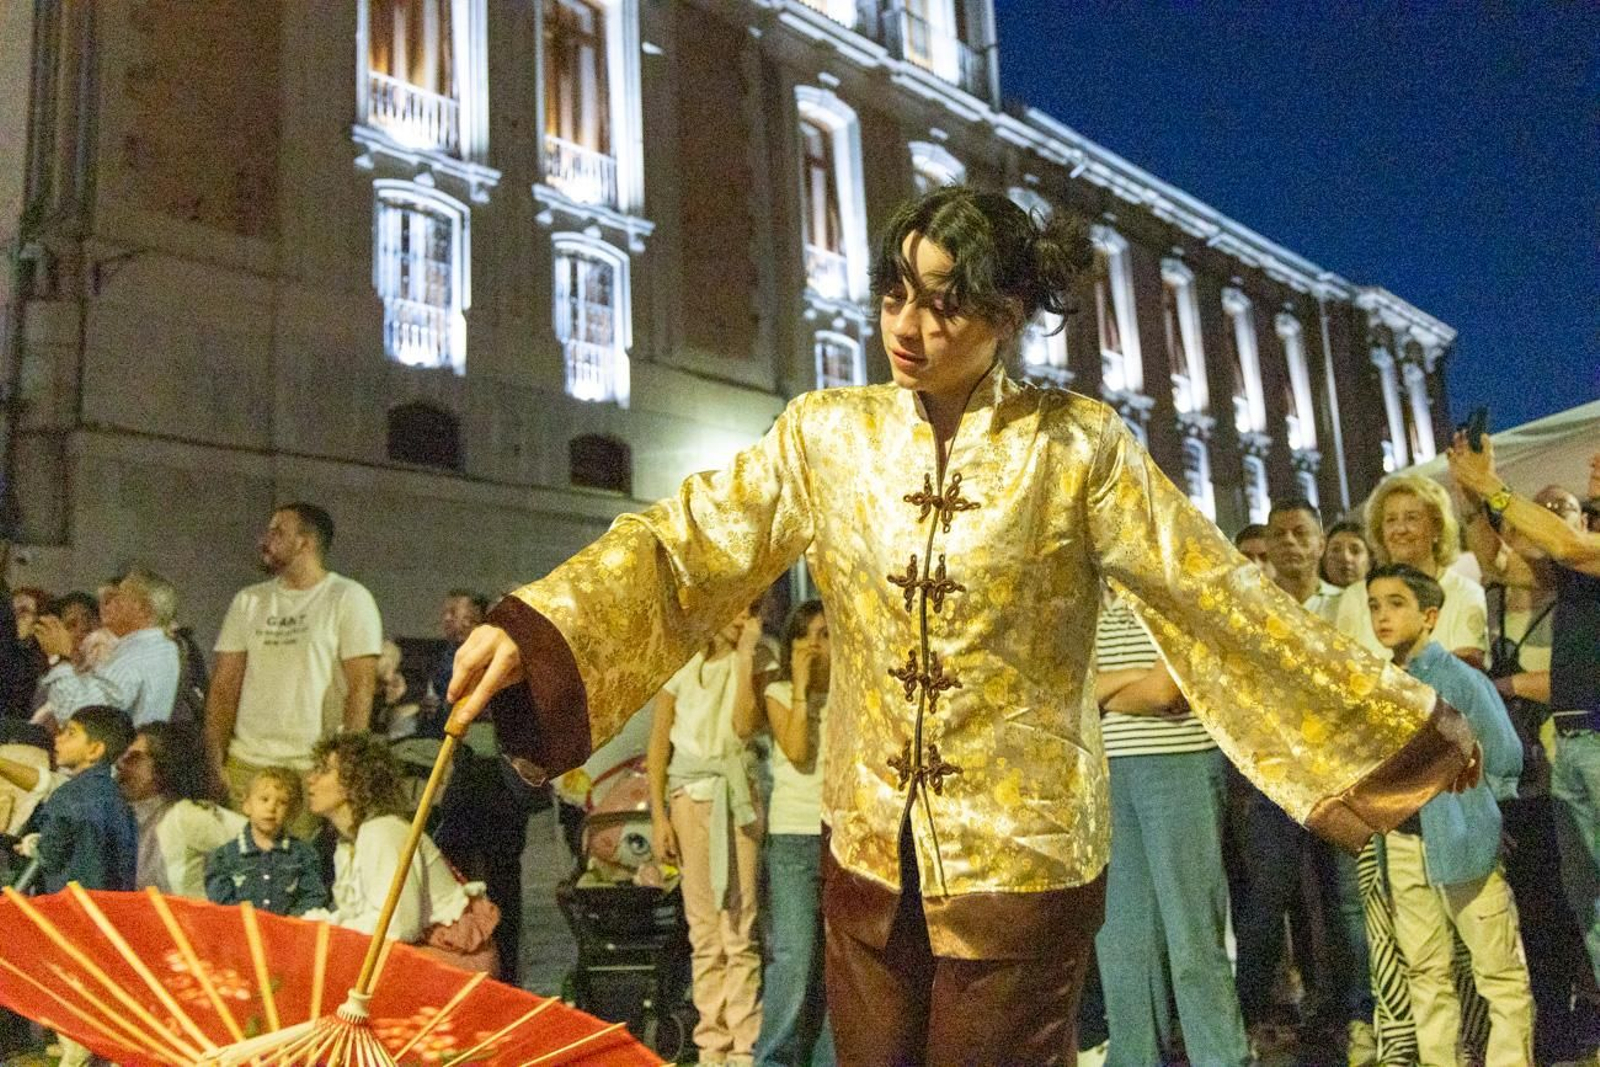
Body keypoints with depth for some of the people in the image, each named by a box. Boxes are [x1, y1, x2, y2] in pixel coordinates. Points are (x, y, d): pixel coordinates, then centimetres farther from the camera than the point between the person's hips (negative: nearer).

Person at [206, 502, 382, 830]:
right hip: (245, 766, 4)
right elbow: (223, 687, 10)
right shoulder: (247, 601, 14)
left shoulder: (349, 598, -1)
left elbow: (360, 688, -6)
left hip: (315, 769, -4)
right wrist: (215, 763, 0)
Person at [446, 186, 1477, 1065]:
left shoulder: (1077, 444, -7)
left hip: (1025, 857, -3)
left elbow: (1221, 599, -6)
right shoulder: (827, 433, 0)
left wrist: (1402, 724, -5)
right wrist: (527, 631, -19)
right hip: (871, 852, 3)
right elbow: (685, 544, -6)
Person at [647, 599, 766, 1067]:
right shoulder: (682, 664, 4)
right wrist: (658, 815, -3)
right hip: (690, 793, 0)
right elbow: (658, 745, 4)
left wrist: (745, 658, -9)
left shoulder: (751, 665, 7)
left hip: (737, 793, 0)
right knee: (704, 927, 4)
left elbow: (745, 725, -11)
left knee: (740, 927, -3)